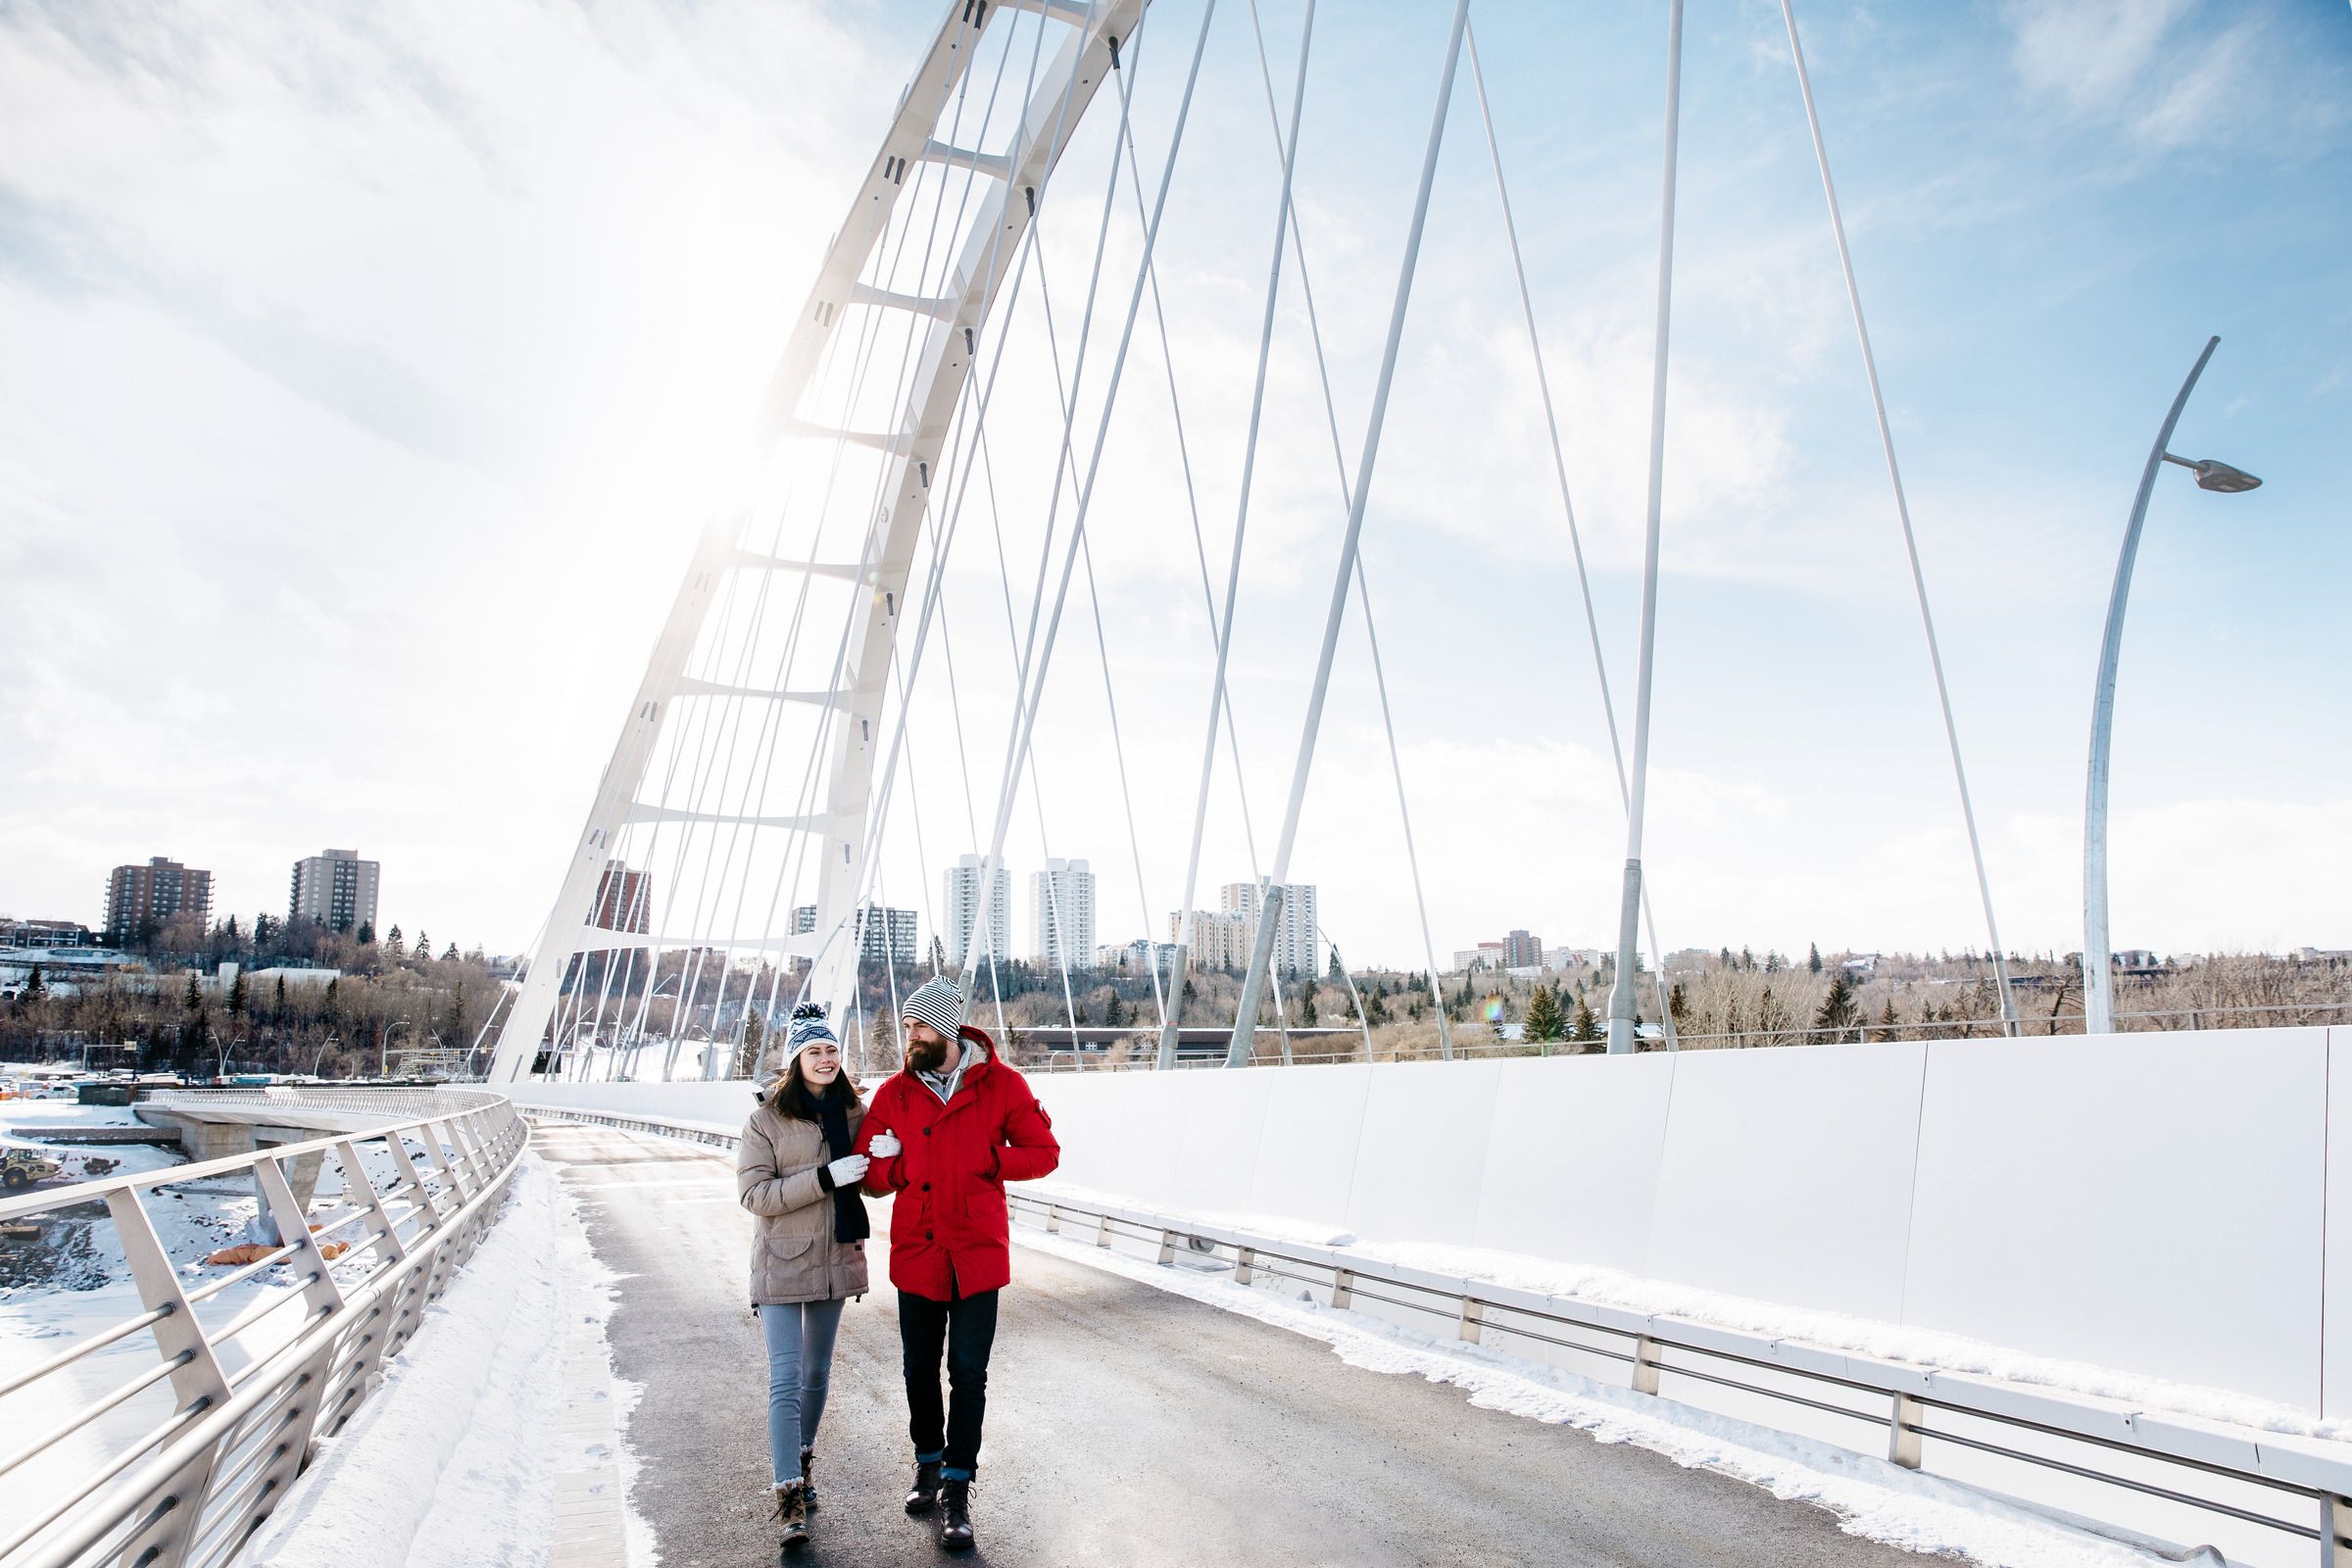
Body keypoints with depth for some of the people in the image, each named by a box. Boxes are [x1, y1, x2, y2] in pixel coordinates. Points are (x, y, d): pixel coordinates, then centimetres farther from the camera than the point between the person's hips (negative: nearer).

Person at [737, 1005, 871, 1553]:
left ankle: (803, 1457, 36)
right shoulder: (766, 1120, -9)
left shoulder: (855, 1113, 3)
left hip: (835, 1258, 4)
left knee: (817, 1372, 17)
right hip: (782, 1265, -4)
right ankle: (790, 1498, -5)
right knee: (785, 1379, -9)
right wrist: (825, 1177, -25)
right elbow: (755, 1193, -15)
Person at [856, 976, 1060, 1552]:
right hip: (917, 1251, 3)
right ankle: (928, 1462, 36)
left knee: (968, 1372, 2)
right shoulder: (894, 1093, 1)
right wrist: (895, 1163, -17)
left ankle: (956, 1489, 14)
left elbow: (1043, 1153, 0)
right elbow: (872, 1177, 5)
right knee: (920, 1368, 15)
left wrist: (985, 1160, -14)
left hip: (978, 1253, -2)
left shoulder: (1001, 1085, -6)